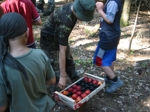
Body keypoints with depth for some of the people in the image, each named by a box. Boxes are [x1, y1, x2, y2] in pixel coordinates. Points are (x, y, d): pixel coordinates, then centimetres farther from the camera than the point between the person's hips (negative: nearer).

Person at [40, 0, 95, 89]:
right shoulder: (65, 22, -39)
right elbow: (62, 52, -37)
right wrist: (63, 76, -32)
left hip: (59, 38, 8)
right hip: (49, 41, -8)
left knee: (70, 63, 15)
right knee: (56, 67, -8)